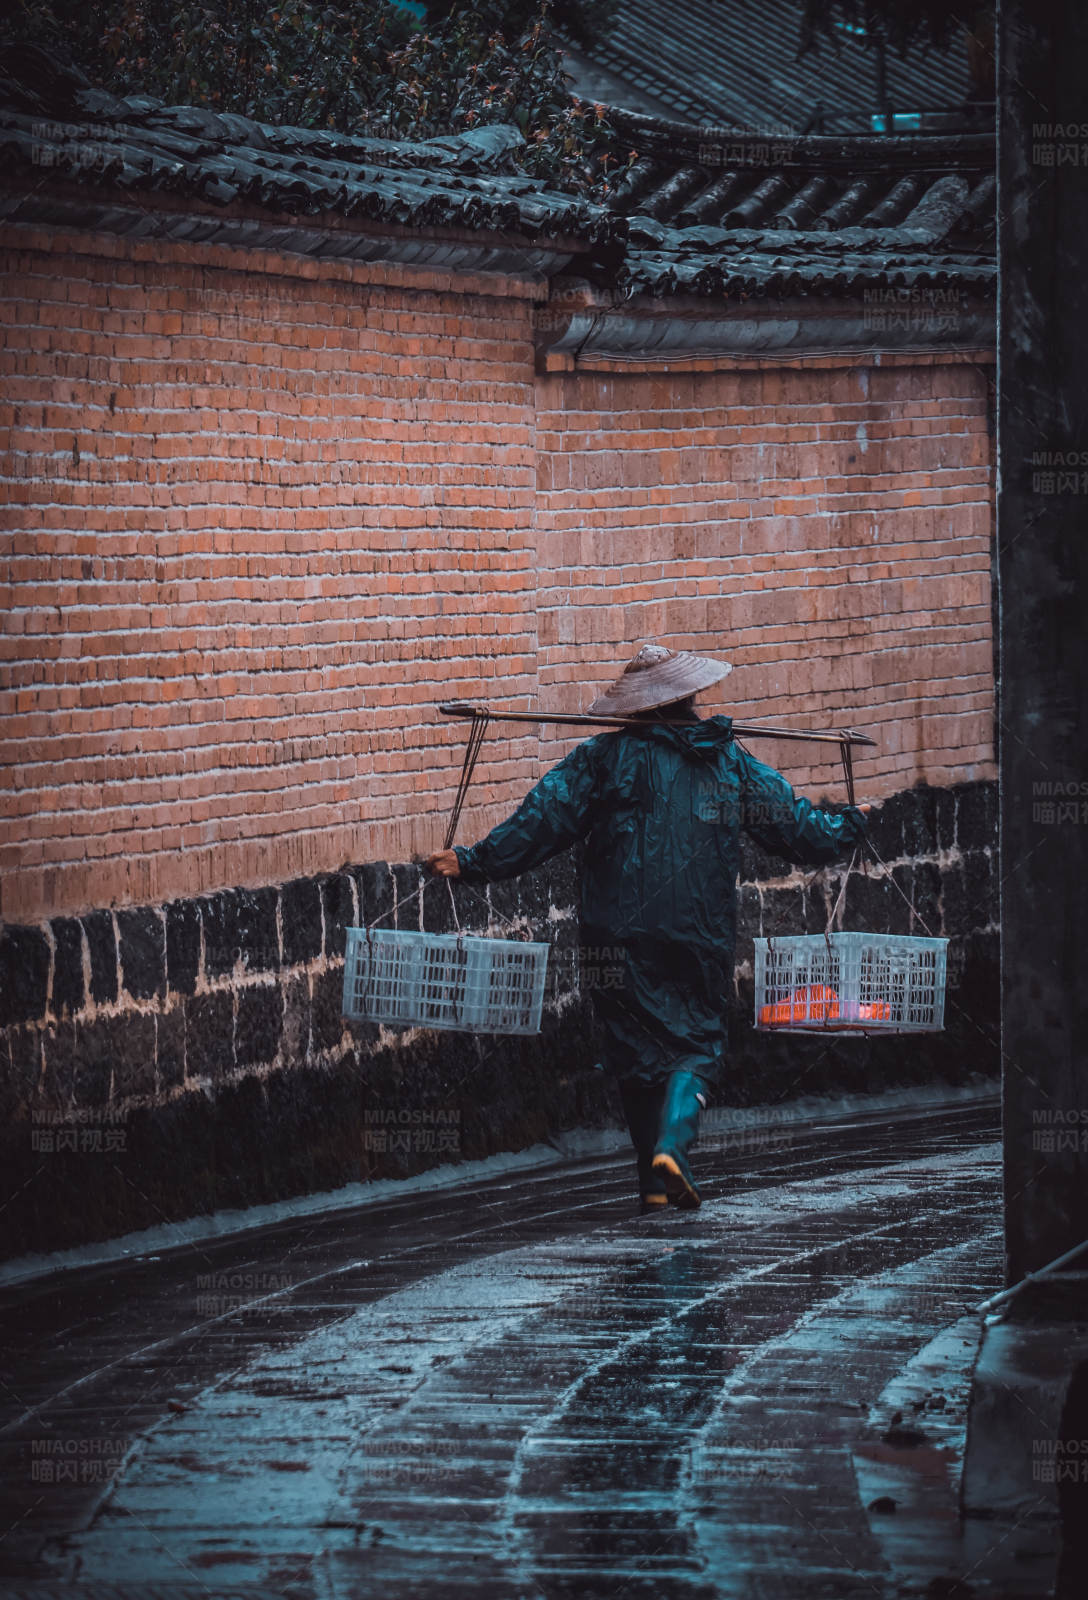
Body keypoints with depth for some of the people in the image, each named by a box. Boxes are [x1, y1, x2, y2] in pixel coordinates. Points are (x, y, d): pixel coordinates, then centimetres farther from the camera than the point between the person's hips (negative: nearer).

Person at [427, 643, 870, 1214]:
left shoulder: (604, 757, -3)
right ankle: (672, 1144, -18)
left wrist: (474, 861, -3)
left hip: (622, 933, -1)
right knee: (697, 1042, 7)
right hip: (701, 933, 1)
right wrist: (849, 825, 34)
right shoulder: (730, 763, 6)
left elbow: (541, 823, -8)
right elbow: (796, 825, 15)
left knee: (636, 1045, 8)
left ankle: (655, 1178, 7)